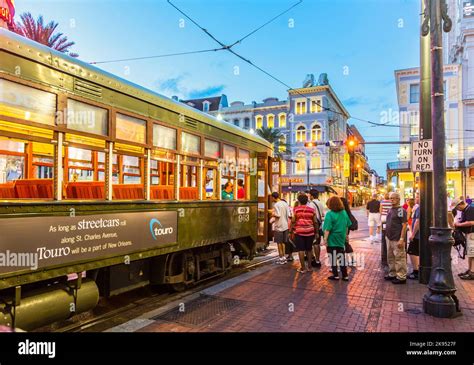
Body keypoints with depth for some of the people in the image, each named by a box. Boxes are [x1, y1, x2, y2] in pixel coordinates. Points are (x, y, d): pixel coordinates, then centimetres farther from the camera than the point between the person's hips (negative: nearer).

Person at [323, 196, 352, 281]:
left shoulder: (330, 214, -17)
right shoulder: (344, 213, 3)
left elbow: (327, 229, -20)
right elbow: (347, 226, 11)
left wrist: (325, 239, -15)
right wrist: (345, 235, 23)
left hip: (332, 239, -6)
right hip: (341, 239, 6)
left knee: (333, 257, 7)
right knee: (341, 256, 14)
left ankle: (335, 275, 15)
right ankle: (345, 275, 19)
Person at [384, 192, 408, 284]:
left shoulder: (401, 210, -11)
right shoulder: (390, 210, 13)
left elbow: (404, 225, -16)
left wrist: (401, 239, -20)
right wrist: (386, 235, 15)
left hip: (397, 239, -9)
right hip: (389, 238, 9)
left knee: (399, 258, -3)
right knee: (390, 257, 16)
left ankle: (401, 277, 6)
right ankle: (392, 274, 28)